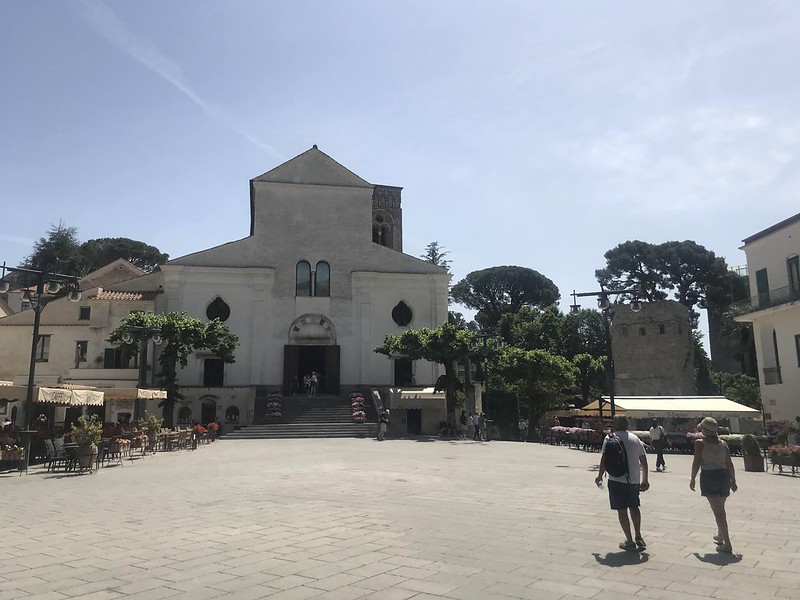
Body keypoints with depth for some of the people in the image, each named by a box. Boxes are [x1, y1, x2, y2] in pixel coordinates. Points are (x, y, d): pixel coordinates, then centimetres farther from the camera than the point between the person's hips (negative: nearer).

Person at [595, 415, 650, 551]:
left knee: (622, 510, 3)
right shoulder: (636, 439, 9)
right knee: (634, 507, 20)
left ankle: (630, 541, 6)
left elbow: (604, 459, -8)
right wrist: (645, 479, 20)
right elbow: (643, 460, 11)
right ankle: (638, 537, 17)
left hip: (616, 480, -5)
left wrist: (600, 476, 3)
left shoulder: (610, 438, -5)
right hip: (634, 480, 5)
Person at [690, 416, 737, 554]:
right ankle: (720, 536, 38)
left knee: (718, 511, -4)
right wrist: (733, 480, 15)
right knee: (720, 509, 23)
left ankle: (727, 544, -7)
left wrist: (692, 479, 0)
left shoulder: (700, 443, -7)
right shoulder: (723, 444, 6)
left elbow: (697, 462, -10)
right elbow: (729, 464, 6)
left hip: (708, 477, -6)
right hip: (723, 476, 6)